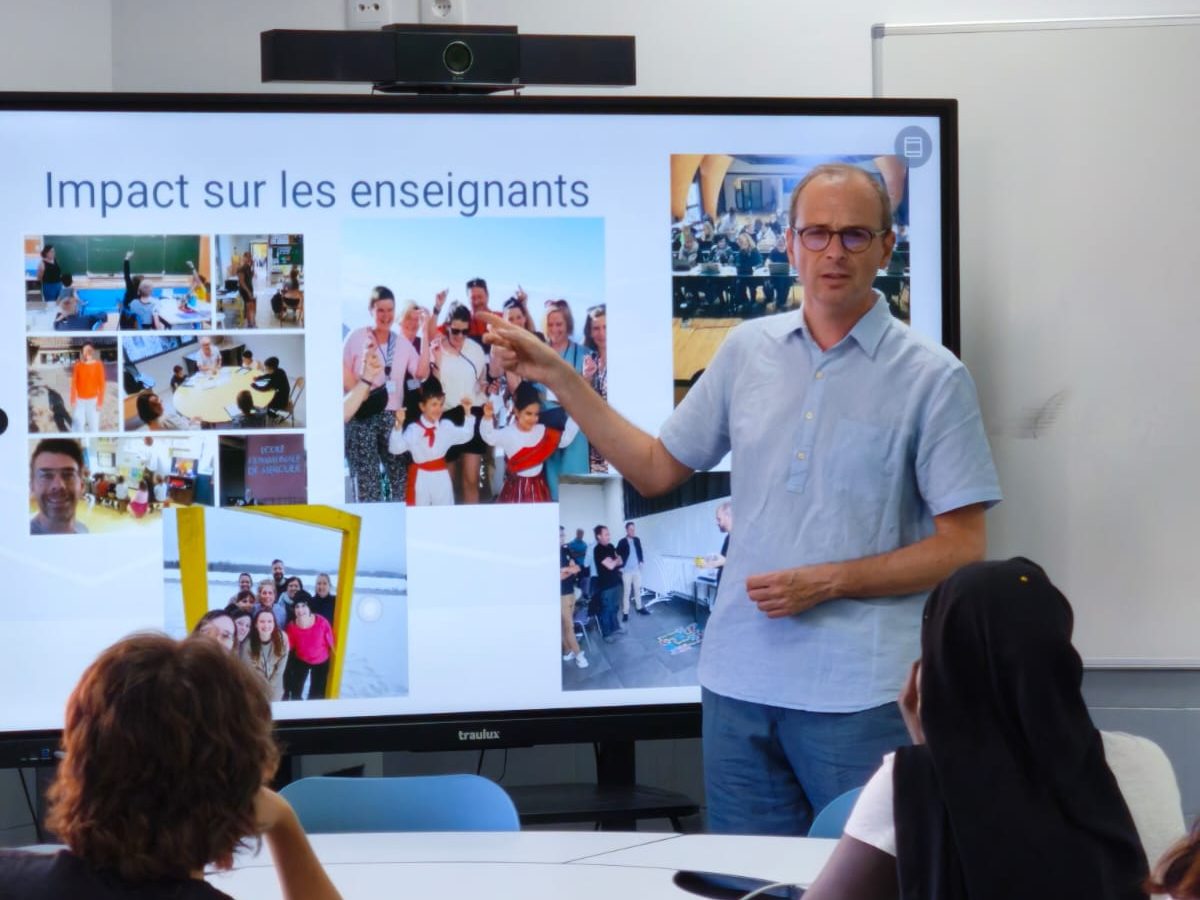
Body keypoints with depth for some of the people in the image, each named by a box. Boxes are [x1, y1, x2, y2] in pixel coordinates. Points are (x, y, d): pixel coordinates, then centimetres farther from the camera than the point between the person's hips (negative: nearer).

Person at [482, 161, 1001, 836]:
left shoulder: (932, 376, -4)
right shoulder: (749, 350, 9)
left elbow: (962, 549, -5)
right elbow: (656, 469, 17)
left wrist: (828, 582, -13)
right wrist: (555, 374, 10)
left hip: (860, 695, -4)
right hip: (740, 679, 4)